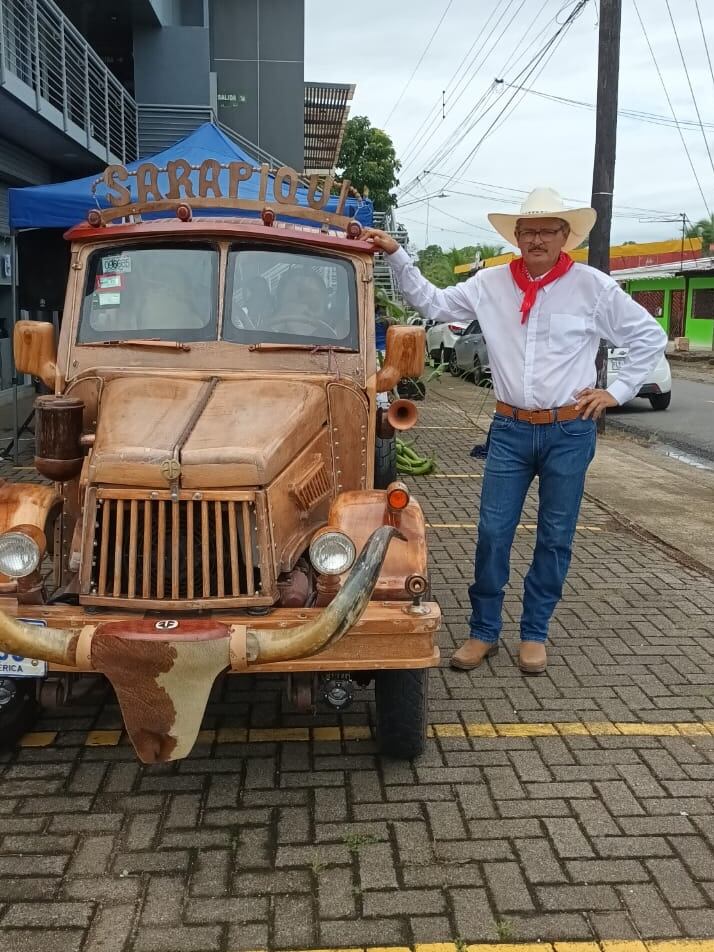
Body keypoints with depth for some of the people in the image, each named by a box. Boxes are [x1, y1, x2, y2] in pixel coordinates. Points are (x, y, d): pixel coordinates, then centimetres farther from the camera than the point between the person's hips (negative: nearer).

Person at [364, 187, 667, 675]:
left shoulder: (593, 285, -4)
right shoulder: (492, 283, 2)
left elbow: (651, 336, 3)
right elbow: (434, 304, 4)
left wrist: (618, 391, -1)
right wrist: (397, 255, -3)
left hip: (570, 432, -1)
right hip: (511, 429, 2)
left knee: (555, 538, 8)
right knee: (493, 533, 2)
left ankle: (535, 633, 24)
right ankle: (484, 631, 18)